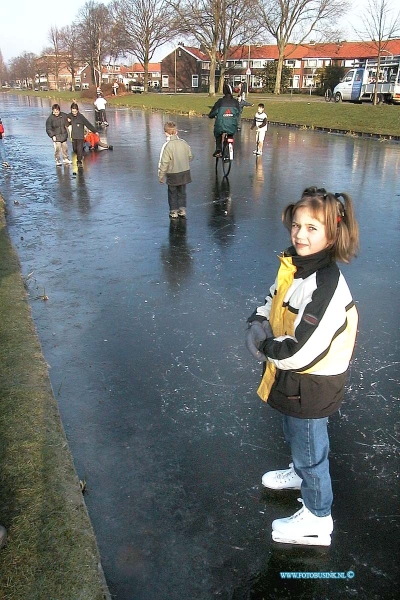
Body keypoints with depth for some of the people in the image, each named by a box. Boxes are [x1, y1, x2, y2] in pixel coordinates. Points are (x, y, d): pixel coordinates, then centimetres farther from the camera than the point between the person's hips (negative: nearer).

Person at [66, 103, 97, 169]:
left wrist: (94, 131, -12)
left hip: (80, 136, -5)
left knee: (80, 149, -7)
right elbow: (68, 124, 15)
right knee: (74, 149, 15)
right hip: (73, 136, 5)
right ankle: (80, 156, 42)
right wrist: (68, 121, -8)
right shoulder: (70, 115, -1)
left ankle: (79, 162, 3)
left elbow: (88, 124, -13)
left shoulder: (81, 117, -15)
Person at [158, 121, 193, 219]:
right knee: (182, 192, 18)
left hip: (173, 174, -4)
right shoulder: (184, 143, -4)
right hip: (185, 172, 4)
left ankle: (174, 211, 19)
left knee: (172, 194, 12)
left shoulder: (167, 146, -19)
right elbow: (190, 157, 6)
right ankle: (182, 210, 23)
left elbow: (164, 163, -17)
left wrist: (161, 176, -8)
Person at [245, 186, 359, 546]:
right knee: (295, 436, 32)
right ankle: (301, 474, 62)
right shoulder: (296, 264, -6)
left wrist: (266, 347, -18)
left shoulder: (326, 287, -33)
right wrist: (258, 323, -9)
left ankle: (317, 520, 38)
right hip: (294, 379, 9)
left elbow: (301, 353, -35)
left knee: (310, 449, 13)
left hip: (312, 386, -9)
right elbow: (273, 301, 10)